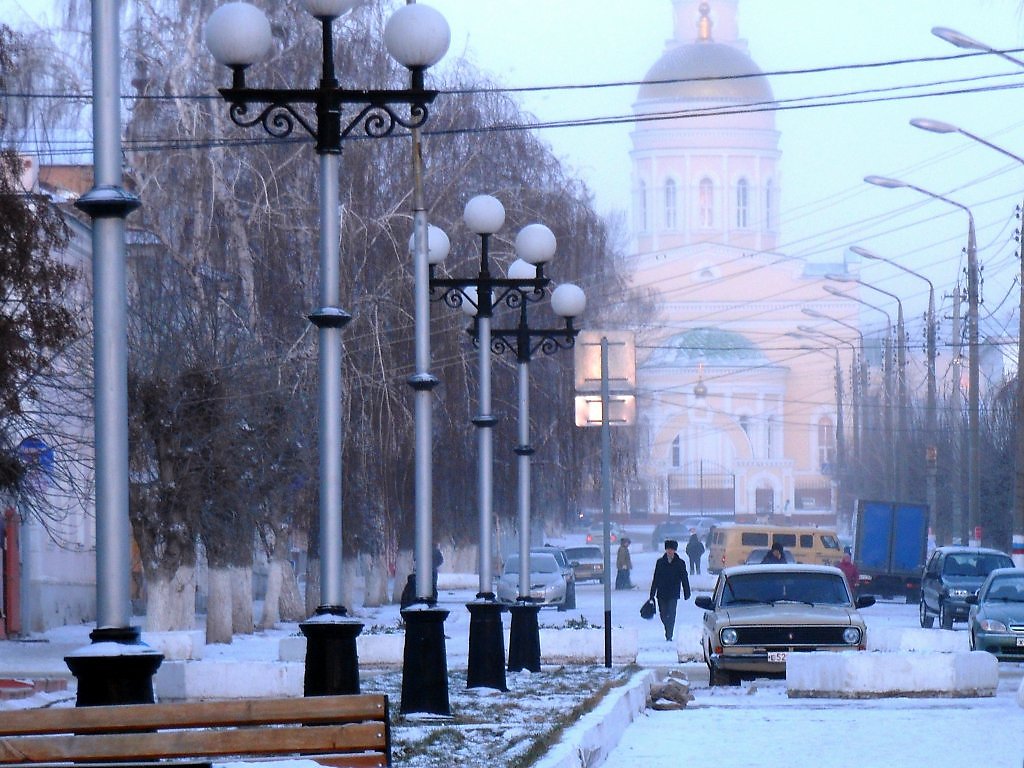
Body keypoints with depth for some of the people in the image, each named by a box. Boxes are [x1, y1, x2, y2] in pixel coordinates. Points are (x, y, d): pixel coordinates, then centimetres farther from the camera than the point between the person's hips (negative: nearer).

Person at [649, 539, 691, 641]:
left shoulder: (680, 563, 1)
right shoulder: (660, 562, 5)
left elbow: (684, 579, 4)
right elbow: (655, 579, 8)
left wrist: (687, 593, 2)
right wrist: (652, 594, 6)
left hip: (673, 594, -2)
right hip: (661, 594, 2)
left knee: (671, 615, -10)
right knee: (663, 615, 7)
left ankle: (669, 635, -5)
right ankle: (668, 631, 30)